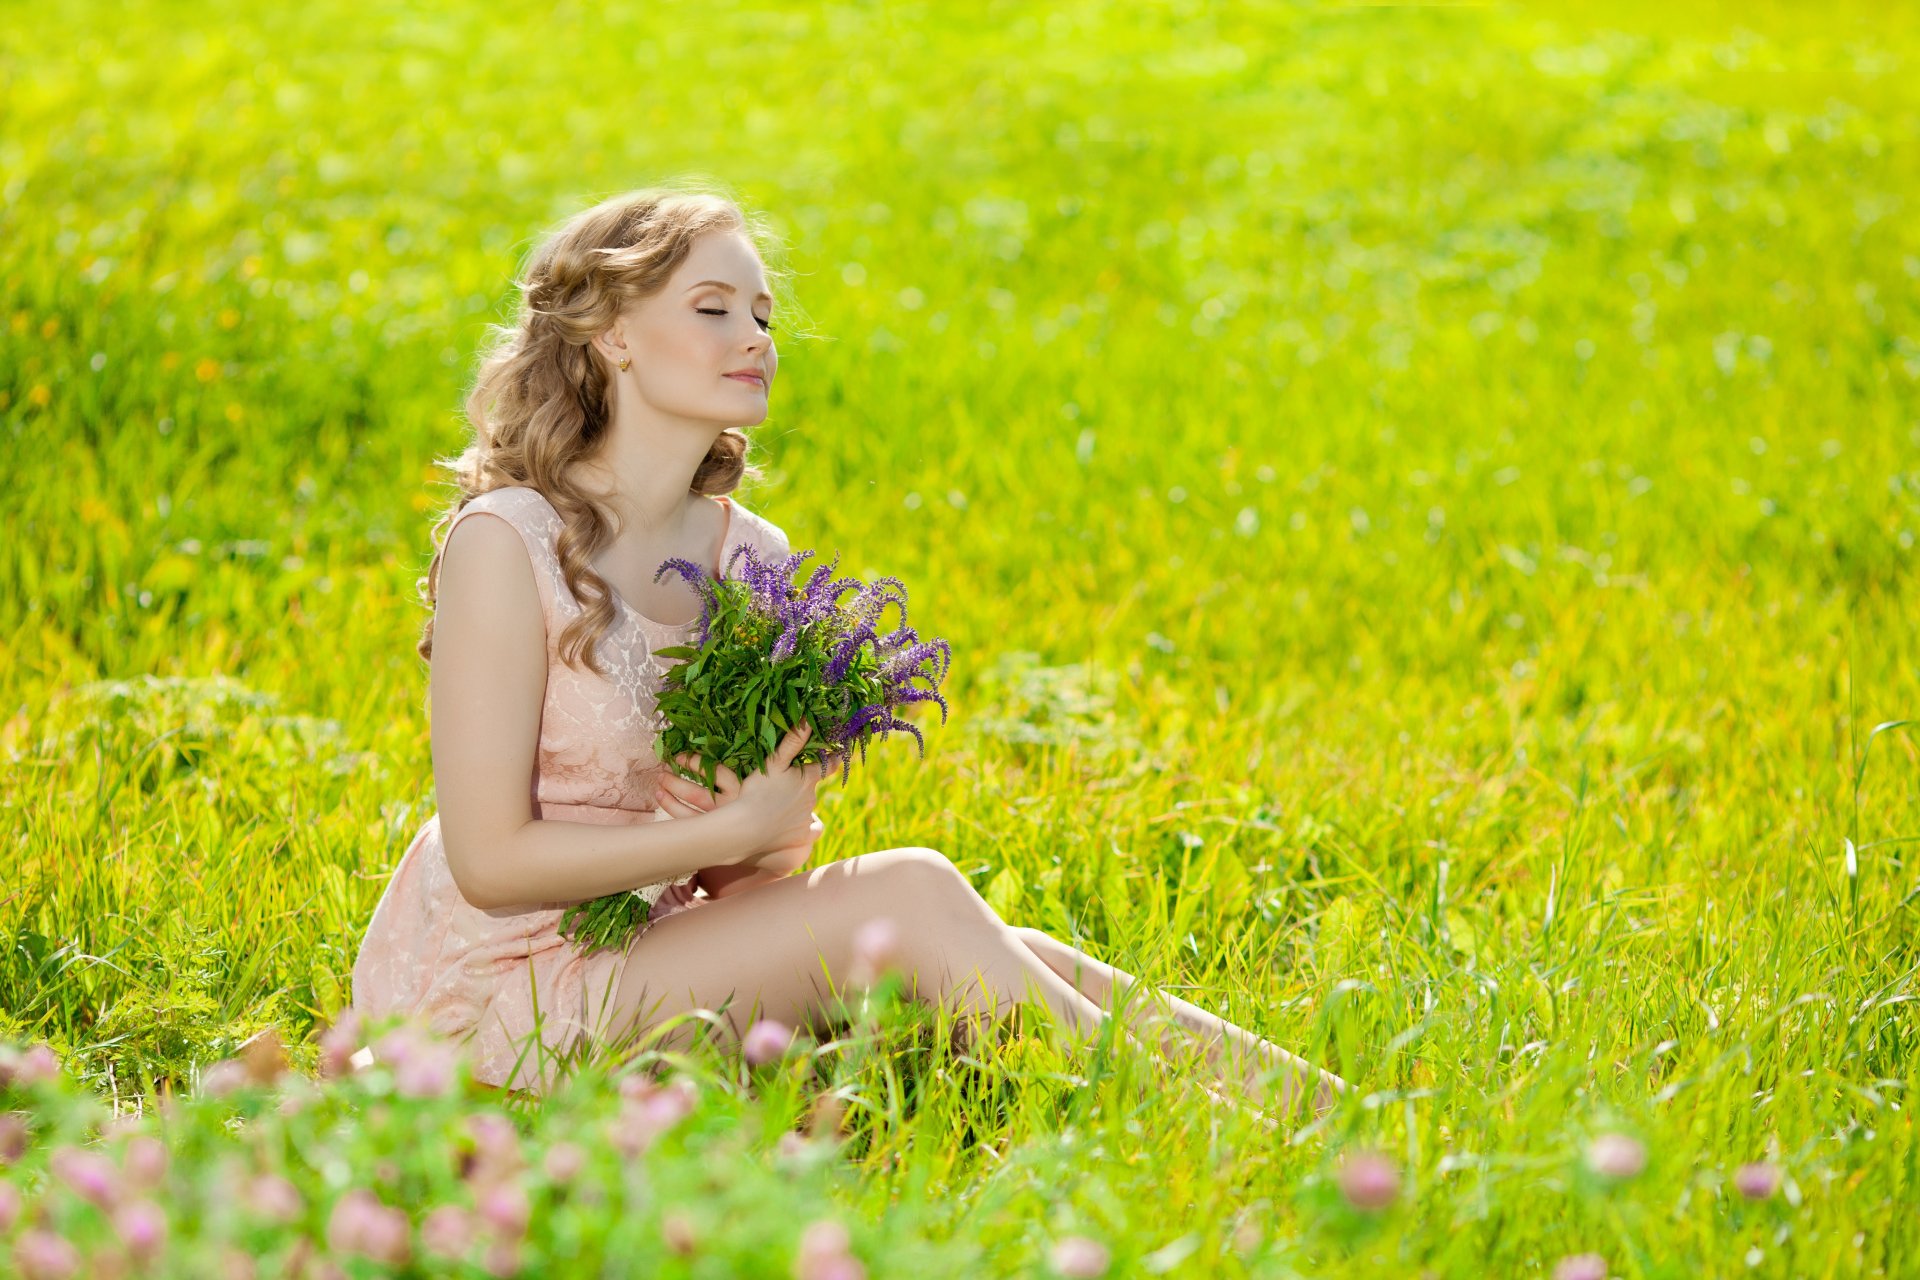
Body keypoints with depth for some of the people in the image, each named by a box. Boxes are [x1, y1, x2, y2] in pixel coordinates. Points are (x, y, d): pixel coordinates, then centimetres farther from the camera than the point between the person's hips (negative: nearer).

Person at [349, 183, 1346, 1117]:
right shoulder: (506, 543, -14)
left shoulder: (751, 557, 6)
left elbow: (742, 867, 12)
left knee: (1012, 958, -15)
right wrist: (734, 831, -18)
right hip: (499, 984, -6)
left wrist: (770, 843, -11)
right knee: (910, 891, -22)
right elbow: (490, 860, -17)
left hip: (651, 950, 6)